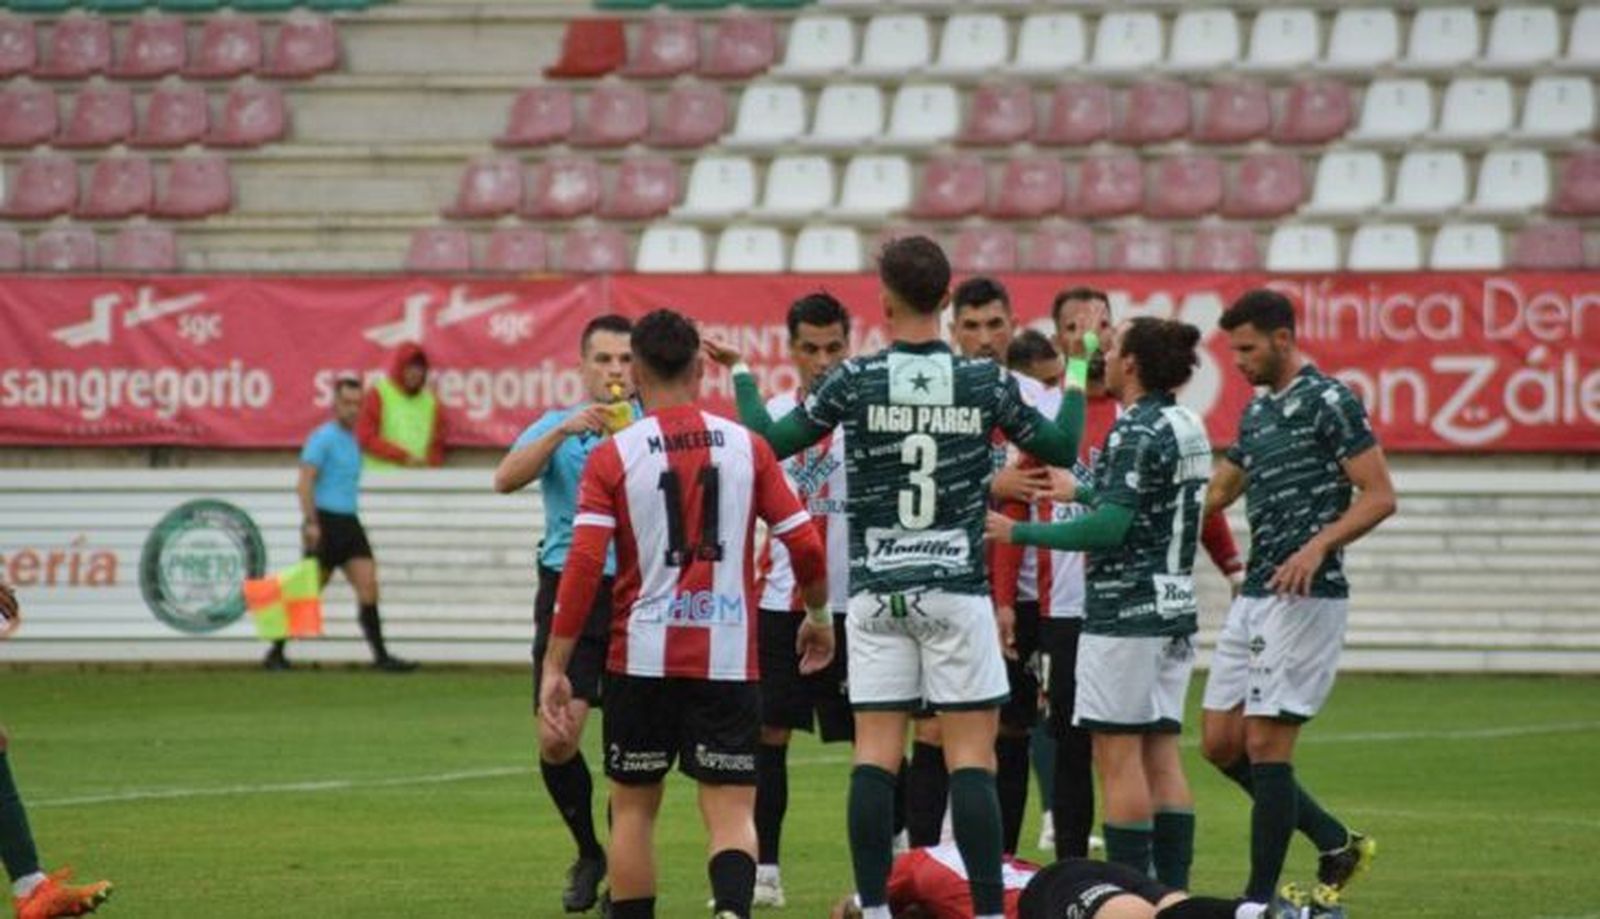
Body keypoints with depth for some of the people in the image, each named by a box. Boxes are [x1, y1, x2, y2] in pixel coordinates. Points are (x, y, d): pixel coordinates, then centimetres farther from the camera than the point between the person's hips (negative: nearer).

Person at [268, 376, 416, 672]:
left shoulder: (351, 440, 17)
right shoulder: (323, 438, -8)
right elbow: (304, 484, -15)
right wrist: (311, 522, -23)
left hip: (348, 524, 7)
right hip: (325, 522, -7)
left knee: (368, 584, -6)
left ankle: (380, 655, -10)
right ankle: (276, 653, 11)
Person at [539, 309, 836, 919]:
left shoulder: (612, 457, -4)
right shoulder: (747, 447, 2)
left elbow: (582, 566, -10)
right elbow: (805, 545, 3)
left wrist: (554, 668, -7)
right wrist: (818, 616, 22)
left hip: (642, 660, -1)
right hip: (729, 660, 1)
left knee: (633, 810, 14)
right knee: (732, 813, -1)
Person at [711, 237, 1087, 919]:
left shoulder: (854, 381, -3)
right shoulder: (985, 381, -2)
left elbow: (770, 442, 3)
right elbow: (1060, 448, 10)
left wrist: (741, 376, 19)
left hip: (876, 592, 1)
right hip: (957, 590, -1)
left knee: (875, 754, 3)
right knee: (971, 755, -2)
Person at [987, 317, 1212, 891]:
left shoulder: (1136, 431, -14)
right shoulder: (1188, 427, 12)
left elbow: (1109, 527, -20)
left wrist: (1018, 532, -13)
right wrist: (1081, 492, 36)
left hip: (1124, 608, -9)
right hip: (1174, 607, 9)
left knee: (1118, 757, -6)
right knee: (1162, 755, 9)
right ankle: (1173, 891, 8)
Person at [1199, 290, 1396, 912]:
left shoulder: (1329, 402, -9)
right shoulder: (1258, 411, 18)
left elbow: (1379, 497, -13)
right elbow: (1213, 495, 26)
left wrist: (1317, 546, -25)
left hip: (1304, 598, -9)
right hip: (1254, 598, 9)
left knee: (1266, 744, -8)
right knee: (1221, 744, 7)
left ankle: (1260, 899, -2)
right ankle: (1337, 845, 18)